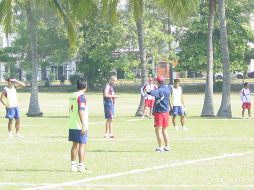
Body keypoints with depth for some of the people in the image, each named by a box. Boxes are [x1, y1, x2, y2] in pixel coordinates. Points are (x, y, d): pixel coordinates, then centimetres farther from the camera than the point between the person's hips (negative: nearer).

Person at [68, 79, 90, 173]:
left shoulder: (72, 96, 12)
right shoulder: (81, 96, -14)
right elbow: (80, 111, -21)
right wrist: (84, 126, -21)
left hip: (72, 125, 8)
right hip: (80, 126, -8)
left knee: (75, 145, 13)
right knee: (82, 145, -5)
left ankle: (73, 165, 16)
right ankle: (81, 166, -6)